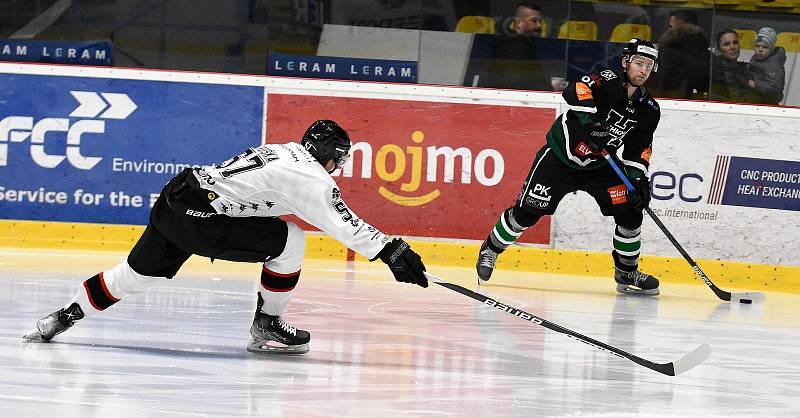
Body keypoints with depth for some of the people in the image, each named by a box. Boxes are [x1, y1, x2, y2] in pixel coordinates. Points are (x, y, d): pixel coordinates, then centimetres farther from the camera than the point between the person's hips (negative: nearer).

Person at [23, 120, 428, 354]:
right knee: (289, 242, -3)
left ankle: (64, 316, 24)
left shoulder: (283, 152, 18)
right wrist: (393, 252, -13)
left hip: (175, 201, 9)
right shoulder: (308, 176, -9)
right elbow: (344, 223, -14)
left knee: (137, 273, 20)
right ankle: (266, 326, 6)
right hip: (200, 219, -9)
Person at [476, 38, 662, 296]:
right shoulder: (609, 81, -19)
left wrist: (639, 181, -15)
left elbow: (638, 152, 1)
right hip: (560, 156, -5)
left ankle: (627, 274, 8)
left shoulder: (649, 110, -2)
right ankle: (491, 249, 17)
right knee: (528, 211, -7)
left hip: (600, 166, 5)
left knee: (630, 211, -8)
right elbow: (576, 91, -39)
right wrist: (590, 119, -52)